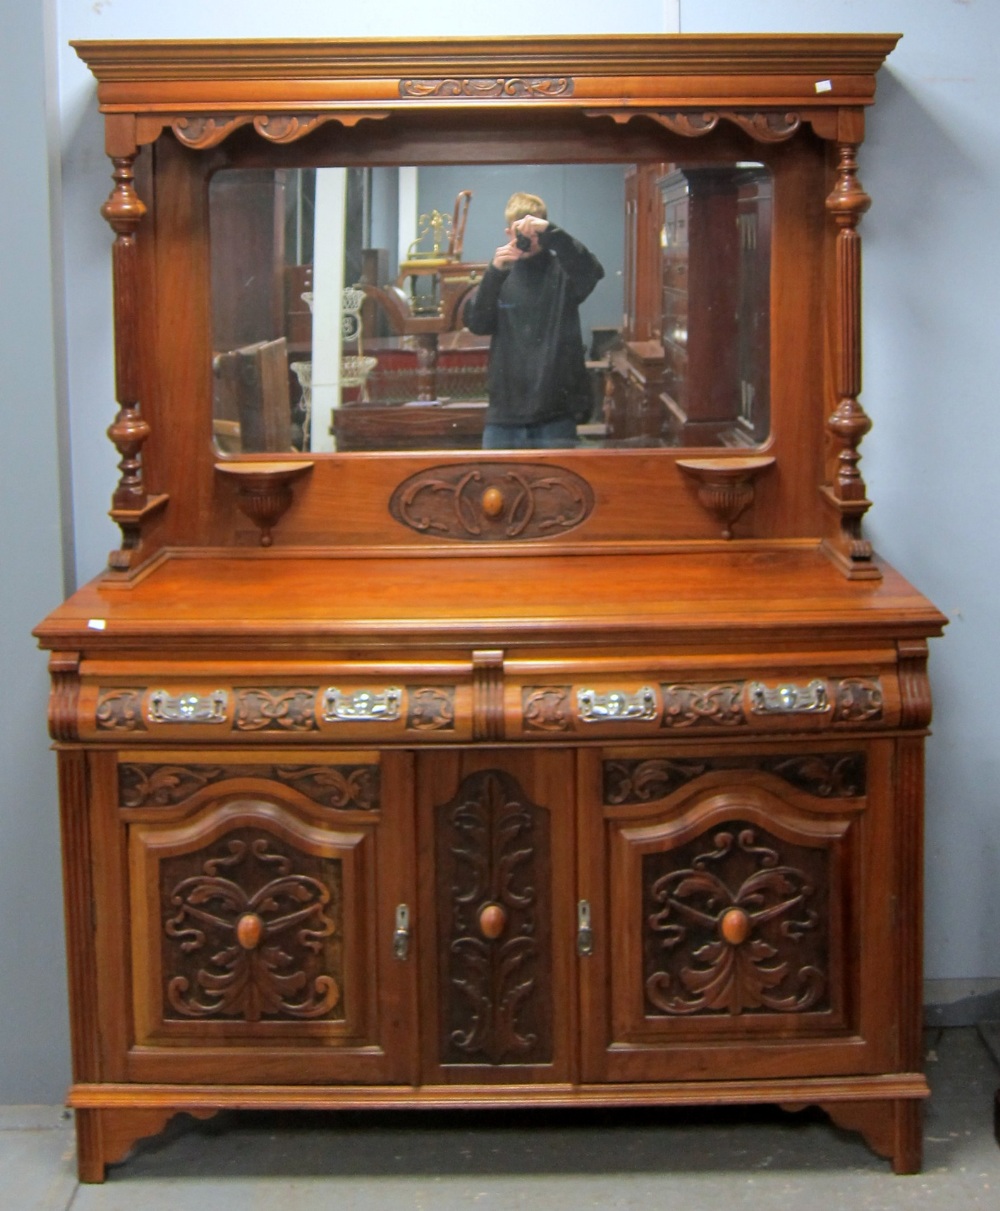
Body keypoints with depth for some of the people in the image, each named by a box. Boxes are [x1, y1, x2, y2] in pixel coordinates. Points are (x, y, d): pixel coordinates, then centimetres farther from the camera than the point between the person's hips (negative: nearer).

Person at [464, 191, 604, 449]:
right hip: (505, 412, 2)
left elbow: (592, 271, -19)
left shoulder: (562, 273, 2)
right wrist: (495, 273, -18)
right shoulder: (500, 276, 10)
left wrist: (551, 232, -31)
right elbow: (477, 324, -4)